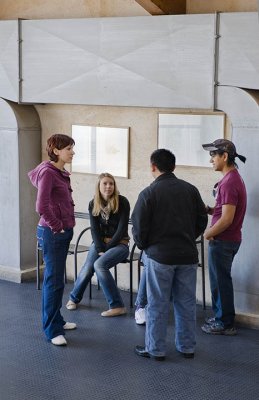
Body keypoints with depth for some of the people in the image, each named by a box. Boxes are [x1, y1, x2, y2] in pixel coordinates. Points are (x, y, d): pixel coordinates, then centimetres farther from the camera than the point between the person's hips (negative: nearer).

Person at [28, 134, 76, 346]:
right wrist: (56, 226, -15)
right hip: (52, 233, -9)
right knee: (54, 281, -4)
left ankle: (57, 320, 30)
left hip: (63, 233, 9)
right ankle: (53, 331, 2)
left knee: (55, 279, 18)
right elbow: (42, 207, -25)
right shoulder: (47, 172, -17)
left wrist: (67, 225, 13)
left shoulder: (61, 173, 10)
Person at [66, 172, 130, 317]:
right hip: (100, 242, 4)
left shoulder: (122, 202, -10)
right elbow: (95, 229, 0)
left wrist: (106, 249, -12)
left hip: (119, 244, -4)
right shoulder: (93, 204, 1)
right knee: (87, 269, -18)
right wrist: (100, 249, -12)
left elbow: (122, 229, -12)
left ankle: (117, 306, -24)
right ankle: (74, 298, 14)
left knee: (99, 264, -30)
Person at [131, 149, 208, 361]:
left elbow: (139, 227, -9)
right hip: (188, 255, 4)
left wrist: (144, 246, 9)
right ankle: (187, 347, 21)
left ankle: (155, 349, 12)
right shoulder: (190, 190, 3)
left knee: (158, 304, 5)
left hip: (159, 255, -4)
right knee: (186, 303, 12)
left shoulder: (149, 193, -10)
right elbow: (202, 220, 8)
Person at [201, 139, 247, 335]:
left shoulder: (229, 183, -21)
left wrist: (208, 233, -11)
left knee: (221, 281, 1)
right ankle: (220, 316, 29)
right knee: (220, 280, 18)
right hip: (228, 239, 10)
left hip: (223, 241, -10)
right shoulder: (234, 178, 10)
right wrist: (210, 210, 5)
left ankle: (225, 324, 11)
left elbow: (227, 218, -24)